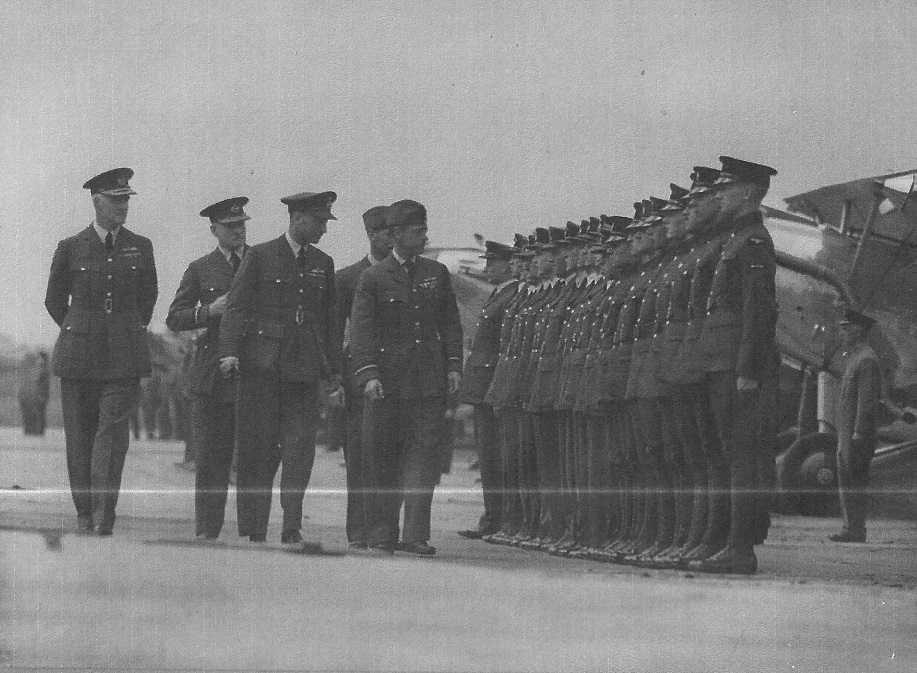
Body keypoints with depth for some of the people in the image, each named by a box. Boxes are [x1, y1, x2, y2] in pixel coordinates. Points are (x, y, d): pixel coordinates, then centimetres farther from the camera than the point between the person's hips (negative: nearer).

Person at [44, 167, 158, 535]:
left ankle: (103, 516, -16)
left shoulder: (140, 247, 7)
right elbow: (55, 301, 14)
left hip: (124, 354, 0)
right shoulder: (71, 248, 2)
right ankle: (84, 512, 14)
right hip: (78, 353, 0)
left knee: (113, 429, -12)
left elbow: (148, 296, 23)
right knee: (80, 433, 3)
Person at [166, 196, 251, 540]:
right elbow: (174, 319, 7)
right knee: (210, 457, -2)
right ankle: (206, 529, 4)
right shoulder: (200, 269, 10)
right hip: (212, 375, 0)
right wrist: (209, 311, -9)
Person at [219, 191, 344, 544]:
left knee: (301, 445, -8)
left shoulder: (323, 264, 15)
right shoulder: (260, 256, 3)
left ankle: (292, 526, -8)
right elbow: (236, 306, -4)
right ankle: (252, 530, 7)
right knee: (259, 449, 0)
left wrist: (334, 374, 15)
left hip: (304, 369, 3)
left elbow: (330, 322, 18)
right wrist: (230, 351, -17)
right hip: (262, 366, -3)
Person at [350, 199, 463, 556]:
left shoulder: (436, 273, 11)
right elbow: (360, 330, -4)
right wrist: (368, 374, -15)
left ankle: (415, 535, -8)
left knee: (424, 453, -6)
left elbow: (451, 323, 14)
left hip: (429, 379, 2)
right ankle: (381, 535, 12)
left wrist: (453, 365, 3)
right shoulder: (373, 278, 1)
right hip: (388, 380, -2)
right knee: (382, 459, 3)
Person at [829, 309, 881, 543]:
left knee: (856, 481, -8)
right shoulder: (851, 357, 19)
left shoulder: (867, 359, -13)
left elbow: (867, 399, -18)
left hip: (858, 432, -10)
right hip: (846, 432, 10)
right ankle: (850, 527, 14)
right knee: (845, 481, 11)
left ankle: (857, 530, -6)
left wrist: (859, 433, -21)